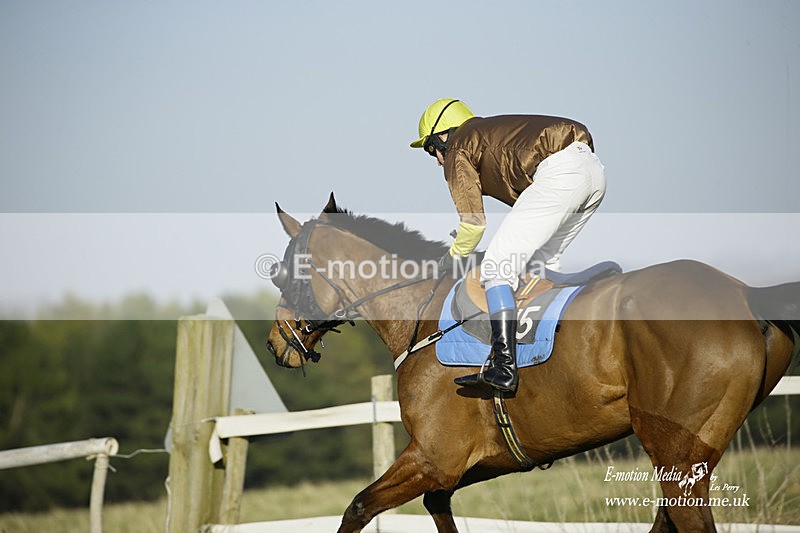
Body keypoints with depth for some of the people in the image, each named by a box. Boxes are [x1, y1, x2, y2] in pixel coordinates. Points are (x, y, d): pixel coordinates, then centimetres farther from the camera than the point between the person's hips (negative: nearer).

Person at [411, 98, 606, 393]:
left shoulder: (457, 151, 12)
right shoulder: (493, 129, 36)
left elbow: (474, 223, 8)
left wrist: (453, 257, 25)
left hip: (559, 173, -9)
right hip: (593, 168, 9)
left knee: (497, 267, -8)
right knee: (543, 260, 24)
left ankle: (504, 368, -18)